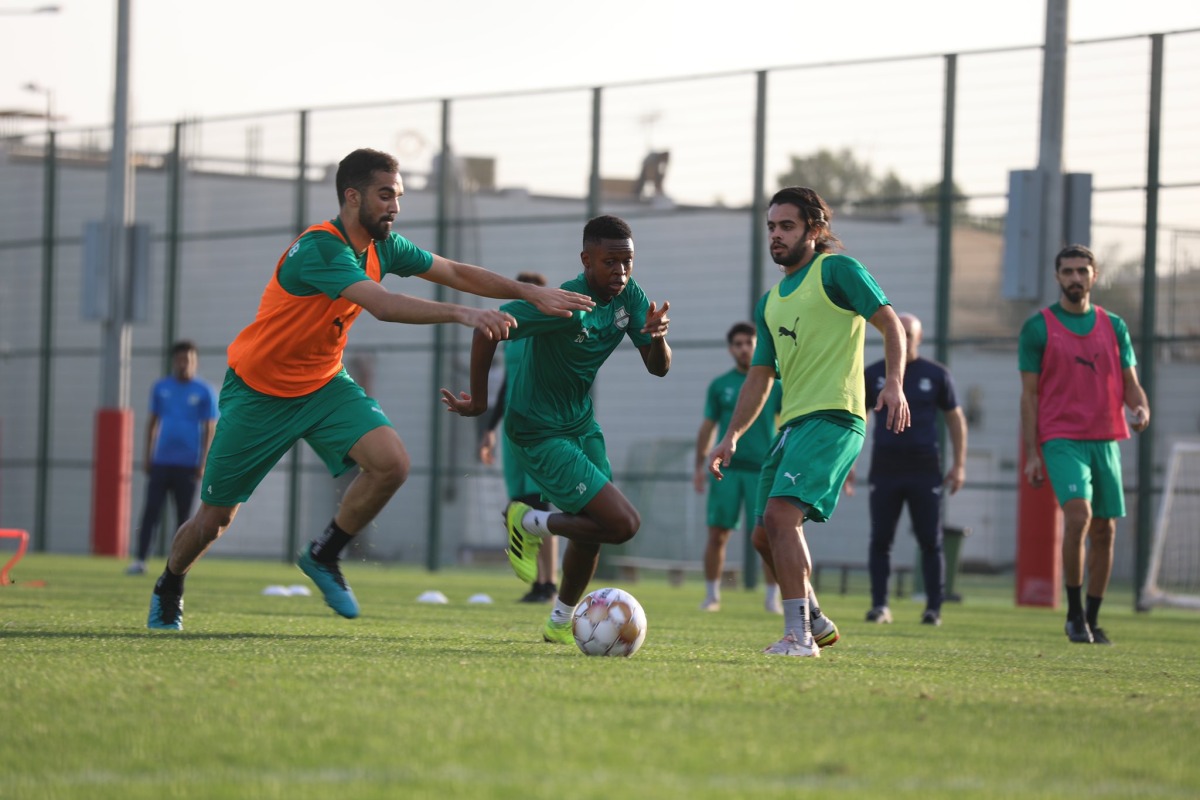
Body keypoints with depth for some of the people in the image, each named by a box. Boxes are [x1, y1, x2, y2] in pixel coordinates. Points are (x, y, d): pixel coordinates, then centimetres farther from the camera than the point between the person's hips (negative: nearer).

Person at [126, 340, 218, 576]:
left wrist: (203, 463, -5)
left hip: (187, 465, -2)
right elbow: (152, 422, 14)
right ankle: (140, 560, -3)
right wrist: (147, 456, 9)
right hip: (161, 462, 2)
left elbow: (209, 429, 1)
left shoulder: (204, 392, 2)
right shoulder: (161, 388, 9)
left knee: (184, 515, 2)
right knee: (151, 511, -4)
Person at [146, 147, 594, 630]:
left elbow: (457, 273, 2)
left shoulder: (382, 247, -4)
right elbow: (382, 306, -43)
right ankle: (169, 589, 33)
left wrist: (531, 294, -8)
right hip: (258, 391, -6)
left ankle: (323, 556, 1)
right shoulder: (320, 249, -29)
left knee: (391, 463, -20)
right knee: (215, 519, 2)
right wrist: (462, 314, -51)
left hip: (322, 383, 6)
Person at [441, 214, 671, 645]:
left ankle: (560, 623, 37)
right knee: (622, 523, -16)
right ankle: (530, 524, 6)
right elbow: (488, 327, -26)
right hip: (541, 433, -8)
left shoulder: (630, 297, -3)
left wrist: (658, 337, -23)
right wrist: (478, 400, -17)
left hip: (581, 423, 8)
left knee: (591, 530, 17)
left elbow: (658, 368, 1)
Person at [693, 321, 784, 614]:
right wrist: (700, 466, 7)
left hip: (762, 470, -1)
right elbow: (708, 427, 13)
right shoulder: (719, 385, 9)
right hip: (725, 468, 1)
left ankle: (773, 597, 4)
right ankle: (712, 595, 9)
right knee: (717, 534, -3)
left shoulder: (773, 384, 6)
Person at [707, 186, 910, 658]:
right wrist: (731, 436, 15)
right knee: (766, 536, 11)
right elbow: (760, 376, 25)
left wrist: (894, 383, -23)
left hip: (831, 417, -9)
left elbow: (890, 323, -7)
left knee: (781, 514, -23)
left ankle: (798, 636, -24)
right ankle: (815, 622, 29)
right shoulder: (771, 302, 22)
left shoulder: (836, 270, -1)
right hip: (793, 423, 9)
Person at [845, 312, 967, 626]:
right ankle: (879, 605, 5)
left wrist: (959, 465, 2)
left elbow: (955, 419, 9)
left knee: (931, 542, -2)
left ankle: (933, 608, 2)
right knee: (880, 540, -1)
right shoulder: (873, 374, 7)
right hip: (884, 469, 1)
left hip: (925, 470, -1)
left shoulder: (936, 375, 4)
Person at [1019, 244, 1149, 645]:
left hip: (1106, 440, 4)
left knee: (1104, 530, 4)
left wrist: (1141, 409, -10)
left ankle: (1092, 620, 14)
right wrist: (1031, 454, -5)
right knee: (1078, 514, -22)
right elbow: (1029, 394, 1)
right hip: (1062, 438, -4)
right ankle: (1074, 613, -11)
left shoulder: (1114, 327, 12)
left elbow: (1130, 383, 14)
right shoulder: (1038, 328, 2)